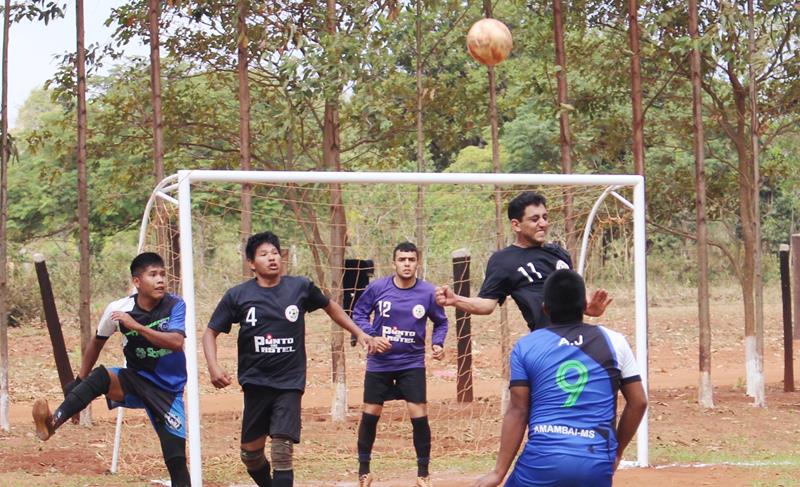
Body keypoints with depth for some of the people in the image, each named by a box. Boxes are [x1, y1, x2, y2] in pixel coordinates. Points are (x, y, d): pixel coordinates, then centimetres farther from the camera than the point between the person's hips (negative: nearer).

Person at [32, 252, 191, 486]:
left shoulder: (175, 305, -13)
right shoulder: (118, 309, -9)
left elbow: (176, 342, -29)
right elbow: (97, 342, 7)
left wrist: (137, 326, -34)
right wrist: (80, 383, 10)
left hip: (168, 390, -1)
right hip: (135, 380, 1)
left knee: (176, 458, -8)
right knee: (100, 377, -31)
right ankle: (53, 422, -47)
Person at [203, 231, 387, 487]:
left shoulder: (301, 287, 0)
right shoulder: (237, 296, -2)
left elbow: (330, 307, 19)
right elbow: (210, 332, 4)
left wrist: (360, 334, 17)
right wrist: (213, 367, -13)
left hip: (289, 383, -1)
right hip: (255, 383, 1)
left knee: (282, 452, -13)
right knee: (250, 453, 8)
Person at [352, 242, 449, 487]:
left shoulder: (427, 292, -8)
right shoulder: (377, 288, -10)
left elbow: (441, 322, 8)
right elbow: (359, 313, 2)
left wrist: (437, 343, -9)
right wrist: (371, 336, -14)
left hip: (412, 363, 0)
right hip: (379, 363, 0)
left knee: (419, 417, -6)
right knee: (370, 415, 7)